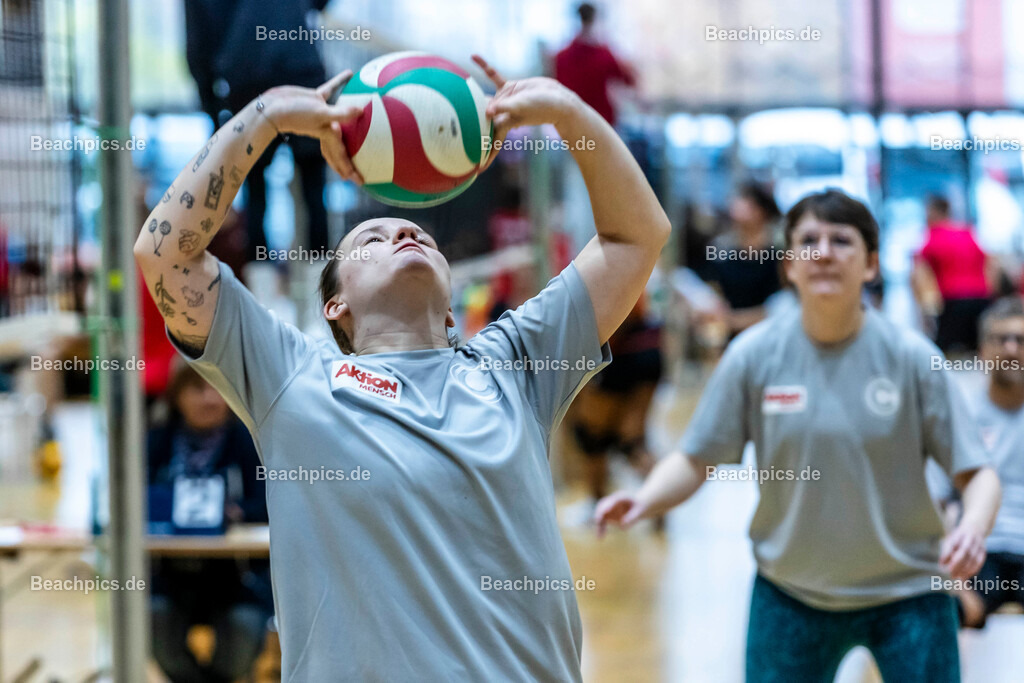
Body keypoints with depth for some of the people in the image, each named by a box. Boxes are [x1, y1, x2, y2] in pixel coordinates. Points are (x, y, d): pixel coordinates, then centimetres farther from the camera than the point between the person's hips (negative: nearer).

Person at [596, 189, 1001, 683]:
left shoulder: (911, 357, -10)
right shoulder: (754, 355, -7)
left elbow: (975, 472, -9)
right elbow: (696, 460, -3)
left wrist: (973, 526, -30)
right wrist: (642, 502, -23)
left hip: (905, 590, -1)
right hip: (791, 595, 1)